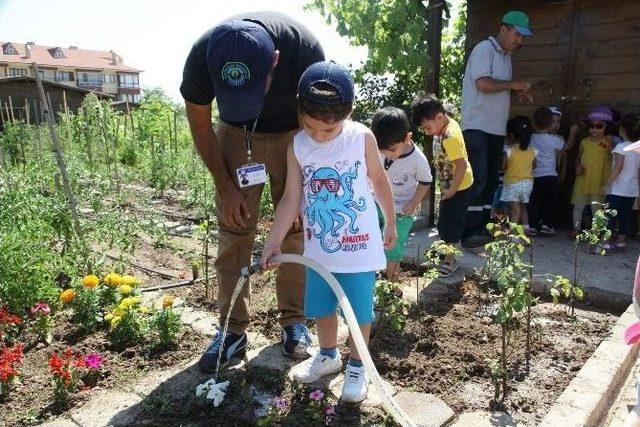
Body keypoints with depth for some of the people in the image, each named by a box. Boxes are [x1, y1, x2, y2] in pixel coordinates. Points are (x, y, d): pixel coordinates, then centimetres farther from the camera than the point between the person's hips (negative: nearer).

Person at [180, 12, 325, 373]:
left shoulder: (303, 47, -34)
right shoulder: (202, 57, -30)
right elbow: (201, 125, -11)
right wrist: (226, 187, -9)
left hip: (292, 134, 0)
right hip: (236, 134, 1)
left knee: (296, 225, -2)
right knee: (234, 231, -4)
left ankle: (294, 321, 13)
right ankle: (234, 329, 7)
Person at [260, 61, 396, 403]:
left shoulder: (362, 138, -12)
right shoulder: (297, 146, -7)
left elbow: (379, 181, 2)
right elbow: (291, 199, -4)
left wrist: (391, 223, 11)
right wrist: (273, 242, -7)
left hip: (358, 245, -2)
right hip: (319, 247, 3)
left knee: (359, 309, 9)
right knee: (321, 306, 18)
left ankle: (356, 366, 32)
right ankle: (327, 355, 44)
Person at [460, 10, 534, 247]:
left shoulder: (506, 55, 19)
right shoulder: (484, 49, -7)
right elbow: (483, 84, -21)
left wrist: (518, 93, 9)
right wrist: (514, 85, -10)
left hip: (497, 129, 9)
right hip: (477, 127, -9)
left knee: (490, 181, 8)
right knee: (478, 180, -14)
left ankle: (481, 228, 14)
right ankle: (469, 233, -11)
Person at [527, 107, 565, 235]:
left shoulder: (531, 138, 0)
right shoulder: (554, 139, -7)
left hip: (534, 176, 3)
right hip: (549, 176, -2)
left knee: (534, 202, 9)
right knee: (550, 201, 10)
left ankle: (533, 225, 7)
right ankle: (546, 224, 5)